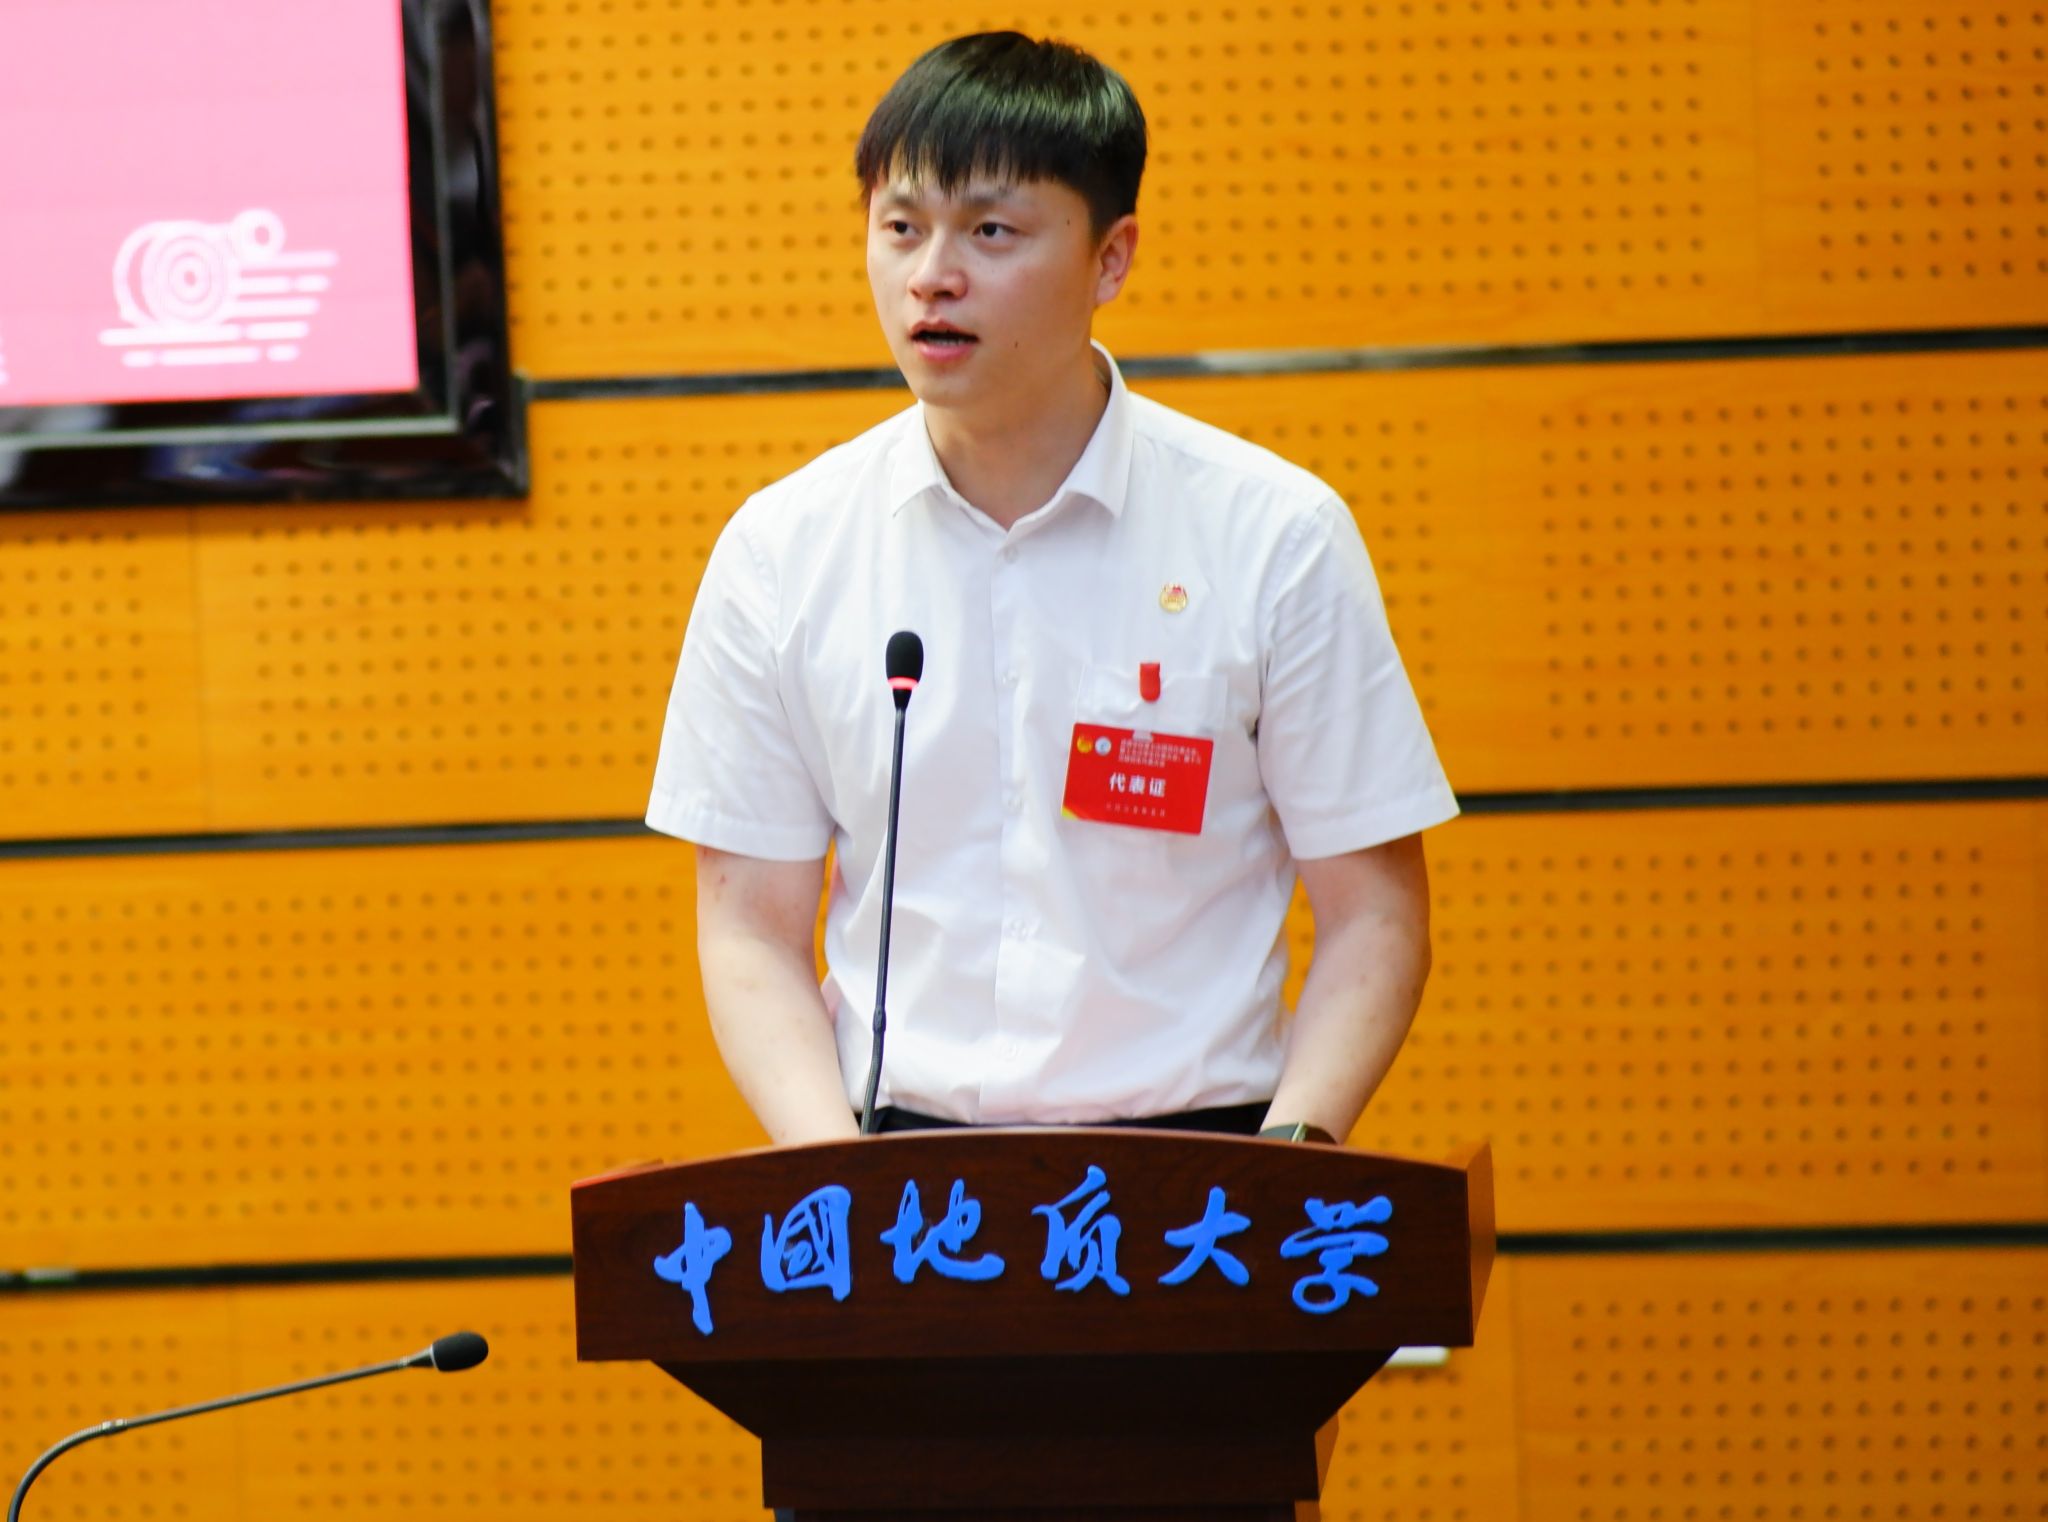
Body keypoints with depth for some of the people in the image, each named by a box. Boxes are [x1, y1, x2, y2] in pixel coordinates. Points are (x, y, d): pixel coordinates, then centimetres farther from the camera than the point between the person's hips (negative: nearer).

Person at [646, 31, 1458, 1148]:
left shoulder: (1276, 538, 2)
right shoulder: (780, 553, 6)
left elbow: (1371, 911, 4)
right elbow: (752, 930, 7)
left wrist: (1287, 1160, -11)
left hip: (1196, 1144, -1)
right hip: (894, 1150, 1)